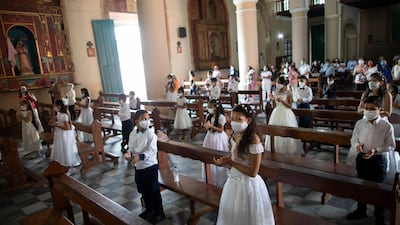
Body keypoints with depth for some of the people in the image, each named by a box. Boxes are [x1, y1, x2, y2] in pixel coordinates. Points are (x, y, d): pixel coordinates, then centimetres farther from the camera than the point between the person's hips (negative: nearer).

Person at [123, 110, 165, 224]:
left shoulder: (151, 135, -18)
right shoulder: (132, 134, 0)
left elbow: (152, 151, -27)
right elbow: (131, 148, 6)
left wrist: (140, 156, -42)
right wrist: (129, 153, -16)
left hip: (150, 166, -6)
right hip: (138, 167, 6)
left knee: (154, 191, 6)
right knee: (143, 190, 21)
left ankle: (159, 213, 24)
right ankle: (149, 210, 42)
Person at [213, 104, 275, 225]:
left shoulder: (254, 140, -25)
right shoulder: (235, 136, -3)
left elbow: (253, 172, -23)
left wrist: (230, 163, -20)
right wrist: (224, 160, -7)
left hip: (248, 184, -7)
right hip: (234, 181, 7)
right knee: (231, 214, 24)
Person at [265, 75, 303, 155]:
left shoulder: (288, 93, -6)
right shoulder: (275, 93, 6)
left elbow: (290, 106, -8)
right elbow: (274, 106, 8)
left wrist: (282, 101, -20)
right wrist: (273, 100, -9)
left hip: (286, 114, -4)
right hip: (276, 114, 4)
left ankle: (288, 151, 10)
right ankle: (276, 150, 16)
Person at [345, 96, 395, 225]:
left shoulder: (386, 126, -13)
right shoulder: (359, 123, -5)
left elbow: (391, 146, -7)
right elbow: (354, 139, 5)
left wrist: (376, 150, -21)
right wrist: (357, 145, -16)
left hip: (378, 160, -3)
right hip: (361, 158, 3)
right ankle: (361, 210, 39)